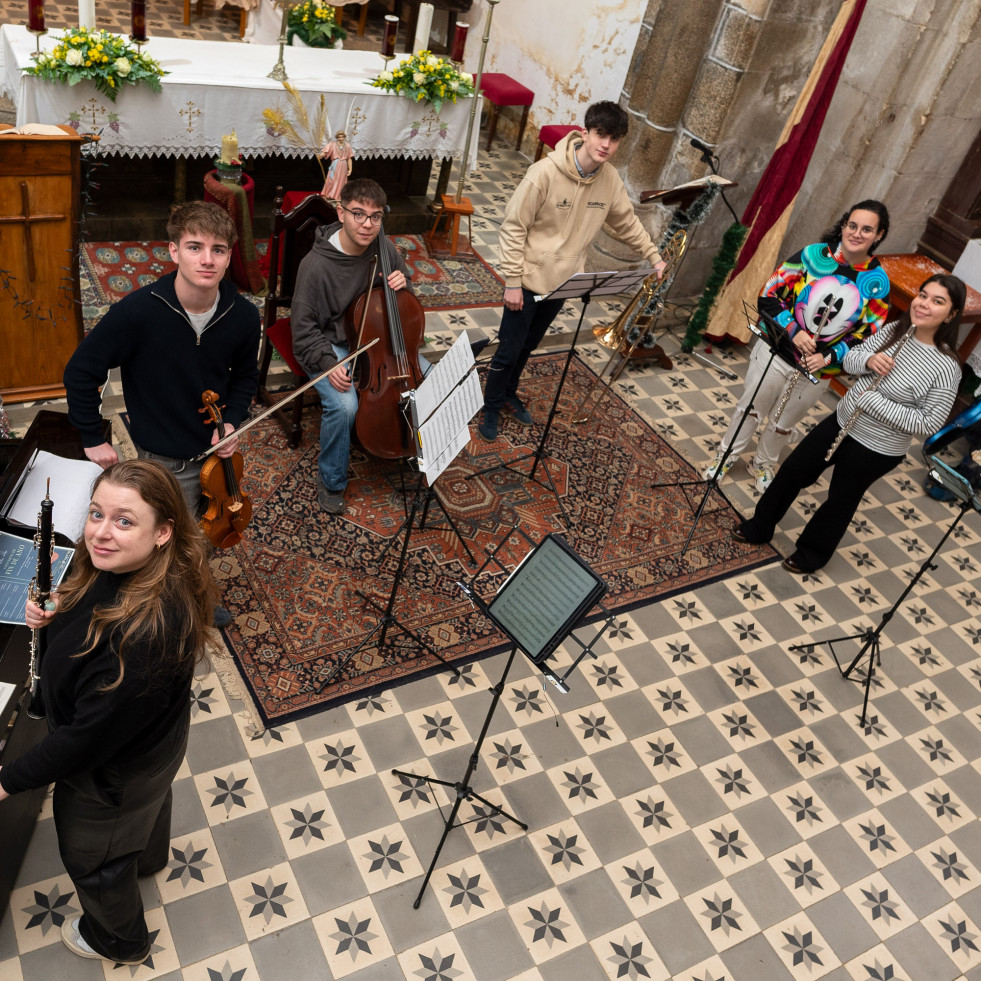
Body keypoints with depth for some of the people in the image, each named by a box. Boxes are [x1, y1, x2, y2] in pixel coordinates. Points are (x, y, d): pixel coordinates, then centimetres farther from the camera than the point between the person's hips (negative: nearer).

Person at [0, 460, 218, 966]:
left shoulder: (145, 631, -46)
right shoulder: (121, 568, -19)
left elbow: (89, 738, -35)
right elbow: (97, 622, 4)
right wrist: (54, 616, -16)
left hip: (112, 772, -7)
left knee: (91, 859, 24)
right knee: (150, 798, 38)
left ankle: (120, 939, 56)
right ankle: (149, 857, 73)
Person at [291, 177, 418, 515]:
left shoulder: (385, 249, -6)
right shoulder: (316, 264, -21)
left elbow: (402, 302, 13)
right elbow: (304, 328, -15)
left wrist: (402, 283, -11)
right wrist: (328, 363, -29)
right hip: (331, 345, -5)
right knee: (344, 405, -30)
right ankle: (331, 481, -4)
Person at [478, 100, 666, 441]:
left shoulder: (610, 180, -5)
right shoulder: (546, 172, -23)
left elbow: (627, 224, 12)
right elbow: (514, 227, -18)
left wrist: (654, 257, 13)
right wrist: (512, 282, -18)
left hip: (564, 282, 5)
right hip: (529, 280, -5)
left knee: (529, 345, 21)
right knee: (509, 349, 5)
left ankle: (509, 394, 43)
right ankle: (491, 408, 26)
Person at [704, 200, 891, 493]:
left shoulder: (878, 282, -10)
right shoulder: (813, 255, -13)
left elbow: (868, 336, -7)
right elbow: (768, 296, -11)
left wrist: (828, 357, -22)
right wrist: (793, 331, -25)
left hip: (818, 369, 1)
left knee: (783, 424, 21)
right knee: (750, 409, 16)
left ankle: (763, 464, 47)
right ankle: (726, 456, 39)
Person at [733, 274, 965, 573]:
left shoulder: (946, 368, -22)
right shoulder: (894, 329, -6)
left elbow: (929, 423, -21)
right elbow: (849, 360, 1)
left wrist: (874, 401, -24)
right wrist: (869, 359, -23)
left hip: (876, 450, -6)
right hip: (841, 421, 6)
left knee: (840, 500, 14)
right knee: (792, 470, 12)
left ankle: (812, 553, 40)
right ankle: (760, 527, 34)